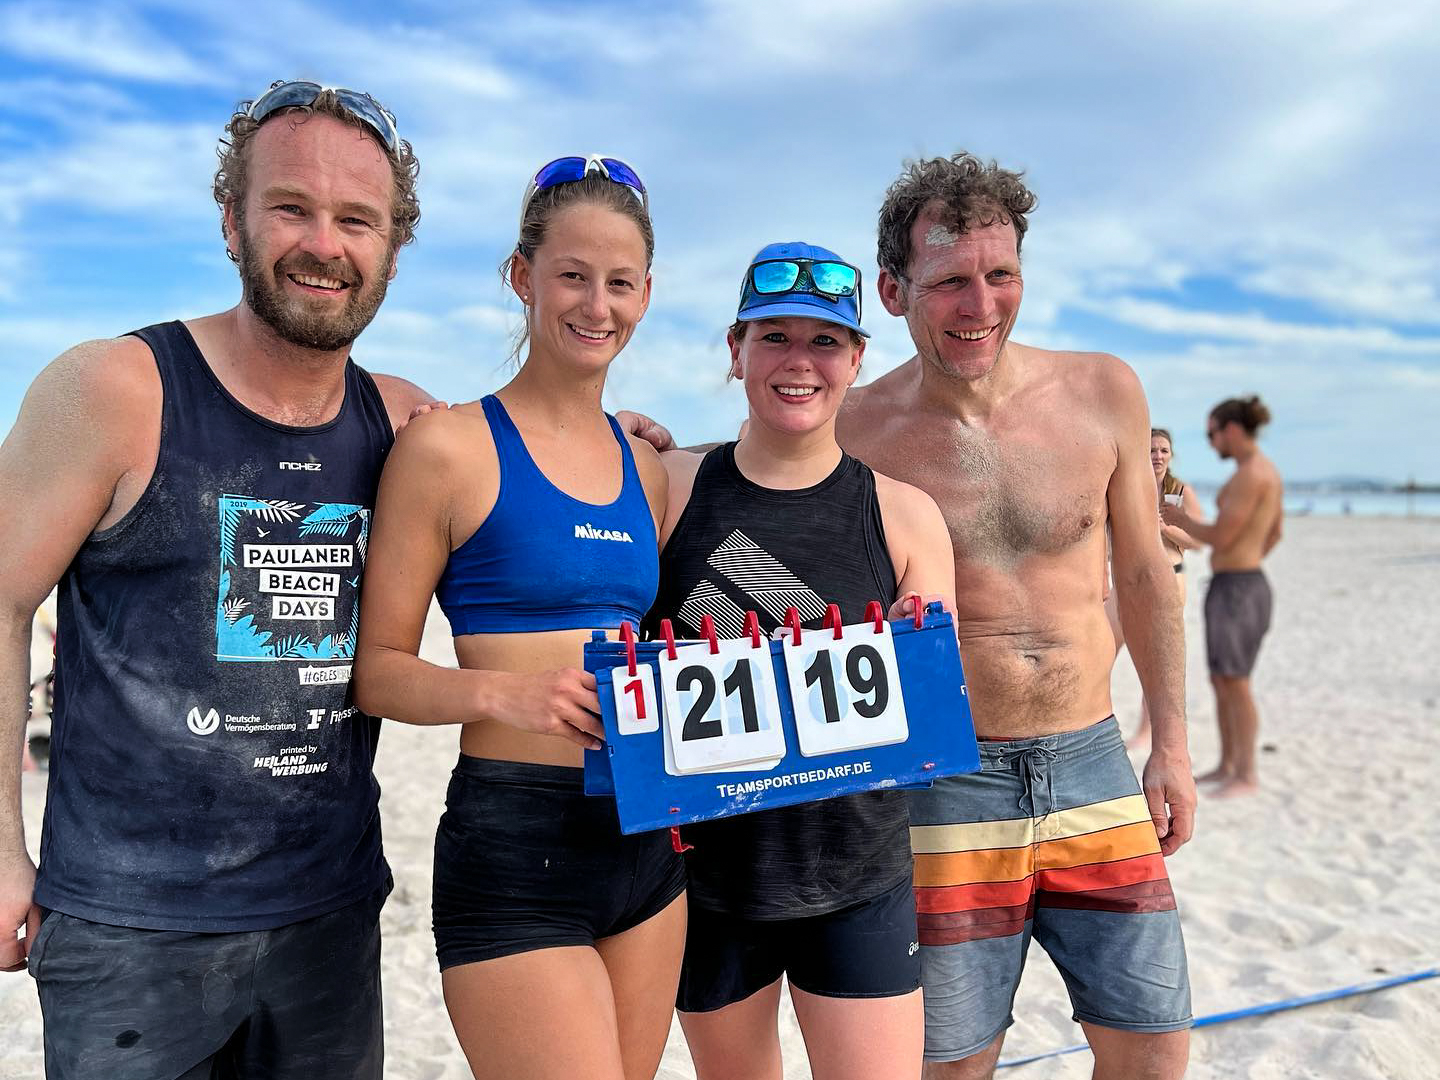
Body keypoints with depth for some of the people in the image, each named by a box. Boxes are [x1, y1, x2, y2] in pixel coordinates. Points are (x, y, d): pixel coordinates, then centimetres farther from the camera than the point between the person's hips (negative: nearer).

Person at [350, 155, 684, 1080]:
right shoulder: (451, 446, -6)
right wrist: (508, 694, -23)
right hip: (513, 845, -6)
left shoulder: (644, 466, 12)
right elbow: (376, 668, -7)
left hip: (646, 837, 7)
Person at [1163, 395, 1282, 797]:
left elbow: (1221, 537, -19)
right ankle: (1228, 764, 24)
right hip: (1233, 586, 10)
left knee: (1235, 683, -3)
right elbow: (1274, 534, 24)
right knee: (1220, 680, 15)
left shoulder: (1251, 474, -18)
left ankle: (1246, 775, 5)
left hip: (1236, 589, -10)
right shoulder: (1269, 471, 14)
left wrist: (1180, 520, -3)